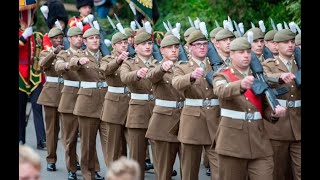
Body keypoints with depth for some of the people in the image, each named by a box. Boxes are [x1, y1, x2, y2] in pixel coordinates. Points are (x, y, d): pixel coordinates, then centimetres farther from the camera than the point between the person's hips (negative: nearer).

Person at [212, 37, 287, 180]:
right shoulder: (222, 75, 1)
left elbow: (265, 108, 14)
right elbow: (221, 91, -24)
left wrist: (274, 113, -10)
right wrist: (241, 85, -45)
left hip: (259, 141, 3)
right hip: (232, 141, -3)